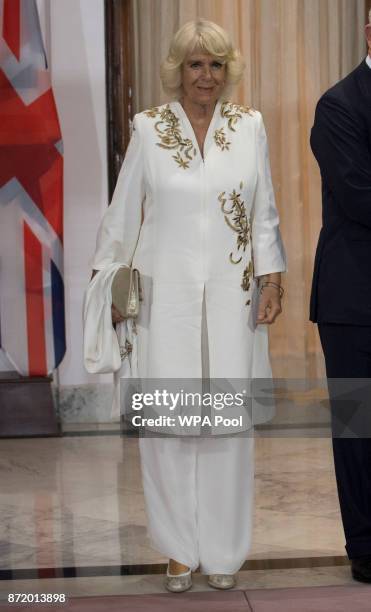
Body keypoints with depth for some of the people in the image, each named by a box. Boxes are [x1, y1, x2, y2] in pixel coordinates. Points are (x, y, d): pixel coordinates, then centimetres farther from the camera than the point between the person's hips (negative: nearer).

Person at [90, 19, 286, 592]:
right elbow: (122, 211, 6)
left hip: (232, 296, 1)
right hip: (165, 294, -1)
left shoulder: (250, 126, 4)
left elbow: (264, 214, 7)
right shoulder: (148, 128, 2)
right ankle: (180, 548, 14)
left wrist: (272, 280, 0)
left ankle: (223, 549, 17)